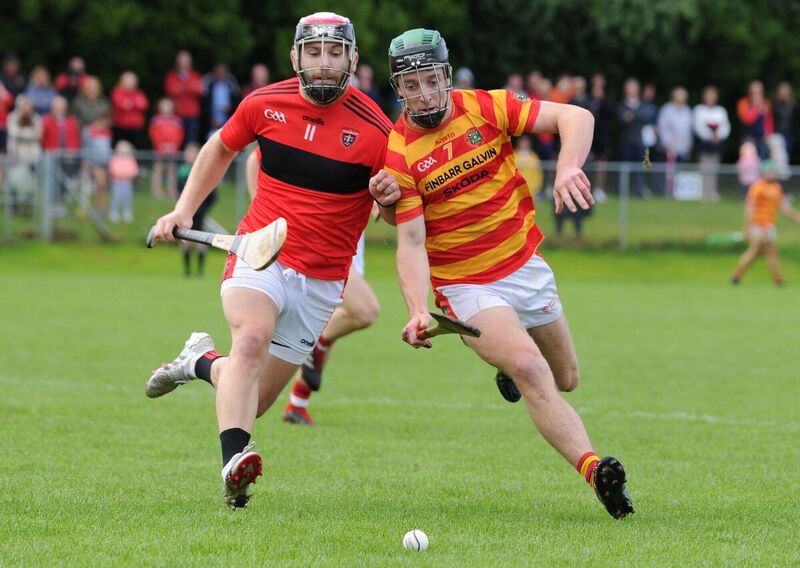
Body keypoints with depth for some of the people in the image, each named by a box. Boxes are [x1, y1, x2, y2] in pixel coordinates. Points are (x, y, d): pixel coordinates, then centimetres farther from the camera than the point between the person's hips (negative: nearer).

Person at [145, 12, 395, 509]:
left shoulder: (375, 129, -8)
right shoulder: (264, 105, -2)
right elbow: (221, 149, 19)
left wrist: (391, 194, -21)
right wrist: (184, 209, 11)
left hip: (322, 278, 1)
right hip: (259, 256, 0)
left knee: (252, 403, 4)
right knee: (252, 337, -33)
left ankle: (204, 362, 35)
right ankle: (234, 462, -41)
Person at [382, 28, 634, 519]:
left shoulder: (487, 108, -5)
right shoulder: (399, 154, -12)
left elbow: (576, 117, -9)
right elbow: (410, 243, -16)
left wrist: (569, 166, -29)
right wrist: (418, 309, -32)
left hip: (525, 264, 4)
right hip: (465, 285, -4)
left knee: (566, 380, 17)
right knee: (531, 372, -27)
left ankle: (512, 358, 51)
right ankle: (594, 470, -36)